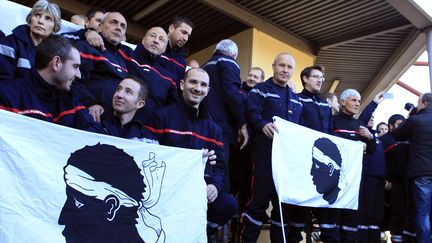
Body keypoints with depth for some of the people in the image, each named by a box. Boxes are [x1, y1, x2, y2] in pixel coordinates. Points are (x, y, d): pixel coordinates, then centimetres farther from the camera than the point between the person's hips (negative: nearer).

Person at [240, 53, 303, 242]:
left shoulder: (296, 99, 23)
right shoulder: (260, 90, 3)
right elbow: (252, 113, -13)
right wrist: (263, 125, -32)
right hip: (266, 153, -6)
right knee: (260, 198, -7)